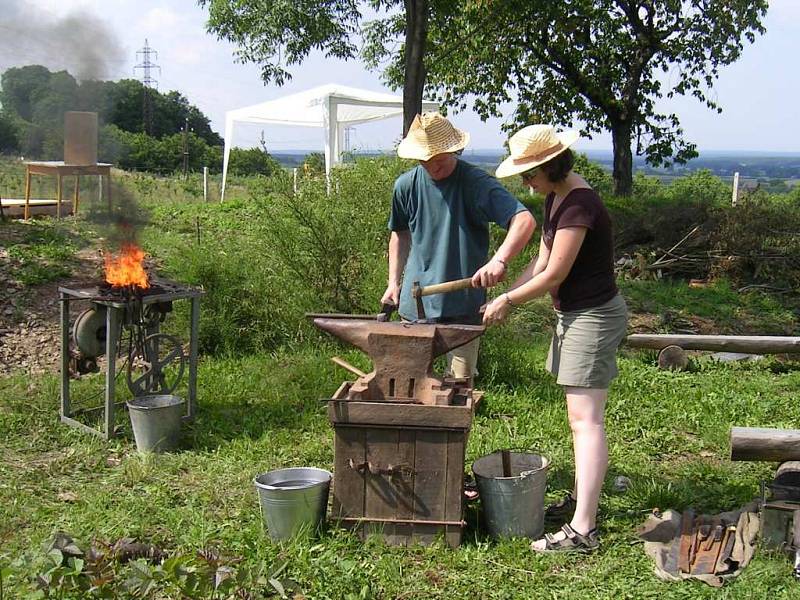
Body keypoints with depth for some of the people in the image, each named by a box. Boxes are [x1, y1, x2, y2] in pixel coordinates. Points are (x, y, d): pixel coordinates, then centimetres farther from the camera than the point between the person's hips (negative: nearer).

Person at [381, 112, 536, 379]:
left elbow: (524, 220, -23)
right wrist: (394, 281, 14)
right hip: (415, 304, 4)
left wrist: (499, 260, -39)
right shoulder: (406, 185, 4)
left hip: (463, 305, -4)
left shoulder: (475, 182, -11)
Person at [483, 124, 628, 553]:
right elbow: (541, 262, 13)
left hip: (593, 316, -10)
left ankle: (582, 529, -9)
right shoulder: (555, 197, 10)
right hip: (573, 313, 10)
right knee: (579, 417, 18)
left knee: (585, 420, -11)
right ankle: (581, 497, 32)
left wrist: (508, 300, -7)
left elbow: (554, 275, -20)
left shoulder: (578, 204, -22)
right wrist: (505, 298, 3)